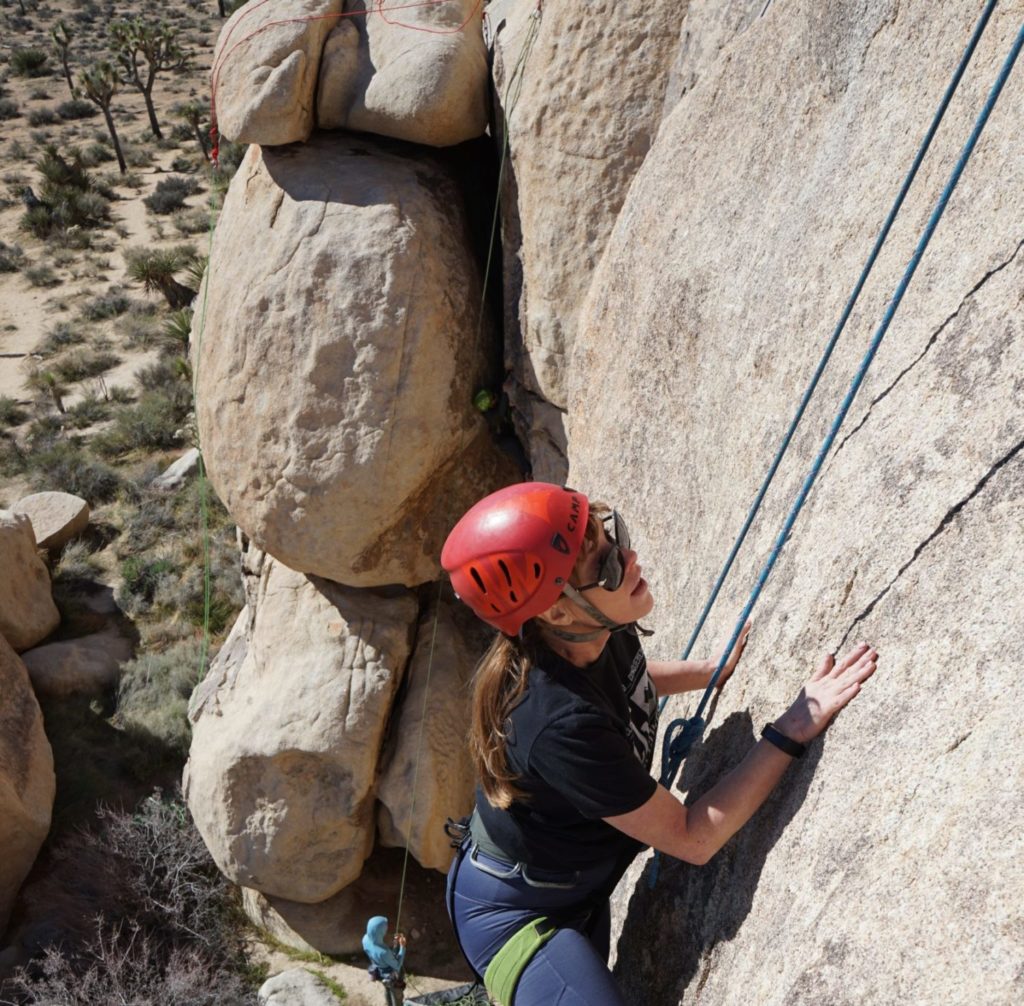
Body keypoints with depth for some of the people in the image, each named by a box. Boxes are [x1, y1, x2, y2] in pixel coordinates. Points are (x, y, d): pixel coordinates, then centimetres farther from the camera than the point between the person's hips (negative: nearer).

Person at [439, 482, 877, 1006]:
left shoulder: (603, 630, -18)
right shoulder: (560, 726, -40)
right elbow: (693, 838, -29)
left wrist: (710, 670, 1)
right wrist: (792, 730, -29)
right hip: (513, 916, -8)